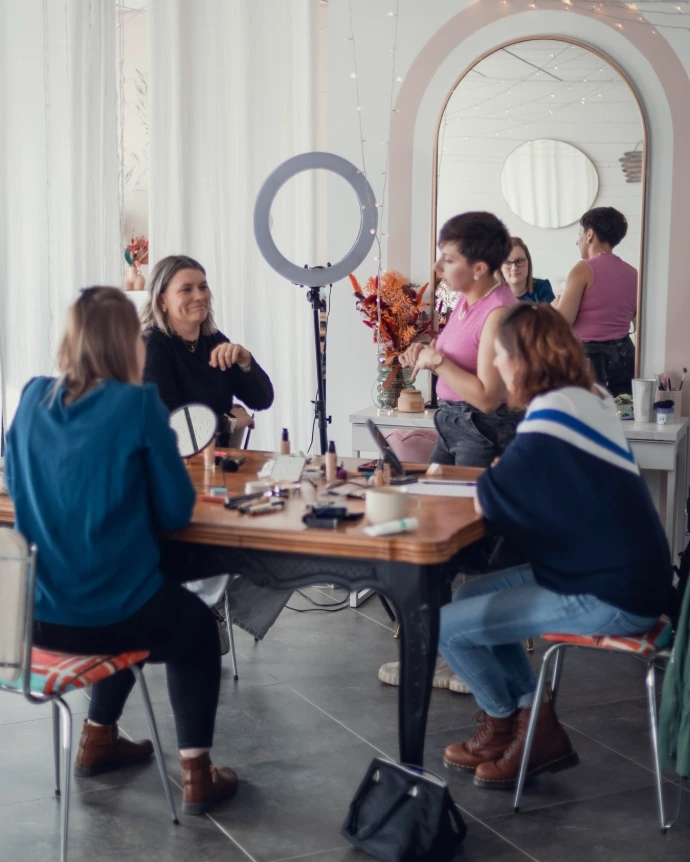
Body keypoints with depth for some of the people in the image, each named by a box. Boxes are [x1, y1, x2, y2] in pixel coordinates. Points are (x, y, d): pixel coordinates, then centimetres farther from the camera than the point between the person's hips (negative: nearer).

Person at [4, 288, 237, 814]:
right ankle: (196, 774, 21)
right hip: (110, 611, -5)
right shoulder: (138, 404, -13)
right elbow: (176, 512, -8)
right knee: (198, 627, 26)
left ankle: (98, 740, 44)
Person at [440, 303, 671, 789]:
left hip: (608, 597, -10)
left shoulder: (553, 415, -21)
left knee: (447, 626, -5)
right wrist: (504, 478, -1)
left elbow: (486, 502, -18)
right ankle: (532, 722, 18)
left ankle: (506, 727, 23)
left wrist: (493, 480, 2)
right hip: (623, 574, 10)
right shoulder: (589, 399, 8)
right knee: (472, 597, 17)